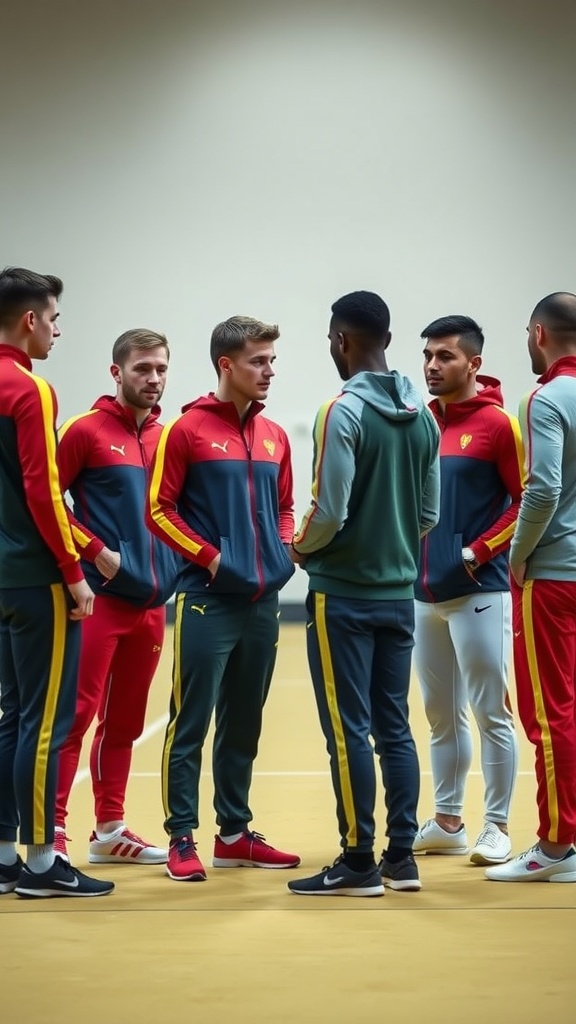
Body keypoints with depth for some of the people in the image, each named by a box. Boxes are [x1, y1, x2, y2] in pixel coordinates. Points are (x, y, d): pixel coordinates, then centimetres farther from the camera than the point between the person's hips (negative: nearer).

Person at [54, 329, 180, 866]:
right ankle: (52, 829, -3)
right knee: (77, 713, -7)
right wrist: (95, 551, -15)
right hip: (100, 597, -6)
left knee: (124, 720, 12)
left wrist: (178, 561, 4)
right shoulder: (86, 430, -6)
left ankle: (110, 829, 19)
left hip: (151, 600, 6)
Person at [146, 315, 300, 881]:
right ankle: (182, 839, 4)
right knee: (190, 723, -3)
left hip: (262, 600, 6)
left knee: (244, 724, 13)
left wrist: (286, 546, 2)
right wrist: (209, 557, -13)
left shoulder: (274, 436, 11)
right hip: (207, 600, -6)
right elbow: (158, 509, -7)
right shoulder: (187, 429, -6)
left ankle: (235, 833, 22)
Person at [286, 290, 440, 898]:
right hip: (398, 592, 7)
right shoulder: (421, 415, 8)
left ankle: (358, 864, 2)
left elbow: (329, 512, -17)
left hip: (343, 595, -7)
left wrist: (301, 549, 1)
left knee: (348, 730, -2)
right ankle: (401, 857, 14)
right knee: (393, 726, 11)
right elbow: (430, 513, 11)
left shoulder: (343, 411, -14)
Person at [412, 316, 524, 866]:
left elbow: (528, 500, -10)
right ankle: (447, 822, 22)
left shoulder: (497, 423, -8)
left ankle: (496, 827, 6)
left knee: (490, 712, -1)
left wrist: (479, 552, -15)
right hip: (424, 593, 6)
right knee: (441, 714, 13)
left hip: (477, 591, -6)